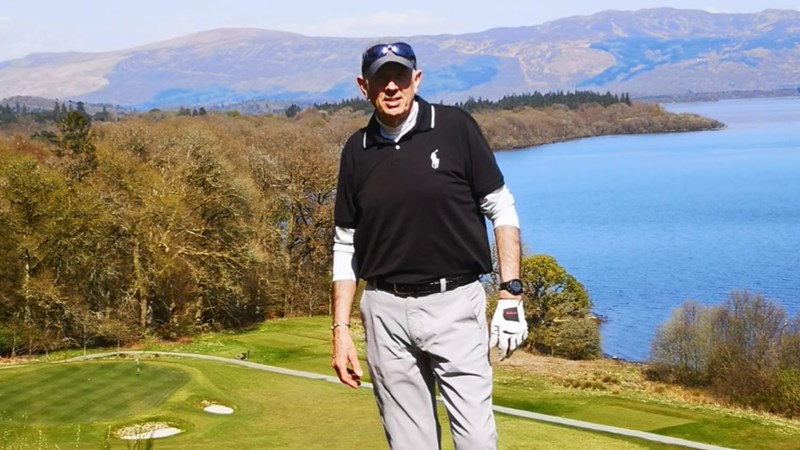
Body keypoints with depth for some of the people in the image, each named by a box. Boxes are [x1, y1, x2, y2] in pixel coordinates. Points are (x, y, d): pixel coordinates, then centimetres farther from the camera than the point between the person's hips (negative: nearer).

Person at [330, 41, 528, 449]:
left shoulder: (456, 128, -3)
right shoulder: (357, 151, 6)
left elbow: (502, 210, 1)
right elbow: (345, 246, 12)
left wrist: (510, 296, -6)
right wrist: (340, 329, 7)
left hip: (455, 304, -3)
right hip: (386, 312, 3)